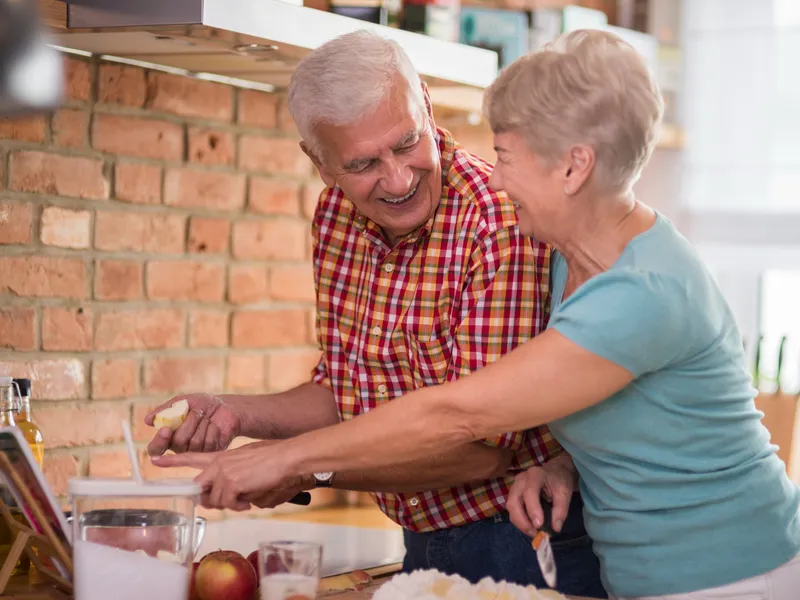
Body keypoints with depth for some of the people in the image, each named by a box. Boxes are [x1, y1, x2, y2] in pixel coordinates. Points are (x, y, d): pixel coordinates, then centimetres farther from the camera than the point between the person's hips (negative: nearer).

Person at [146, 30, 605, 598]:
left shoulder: (505, 225, -25)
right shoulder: (336, 218, 0)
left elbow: (481, 446, -25)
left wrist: (306, 468, -23)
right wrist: (236, 413, -4)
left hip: (536, 547, -7)